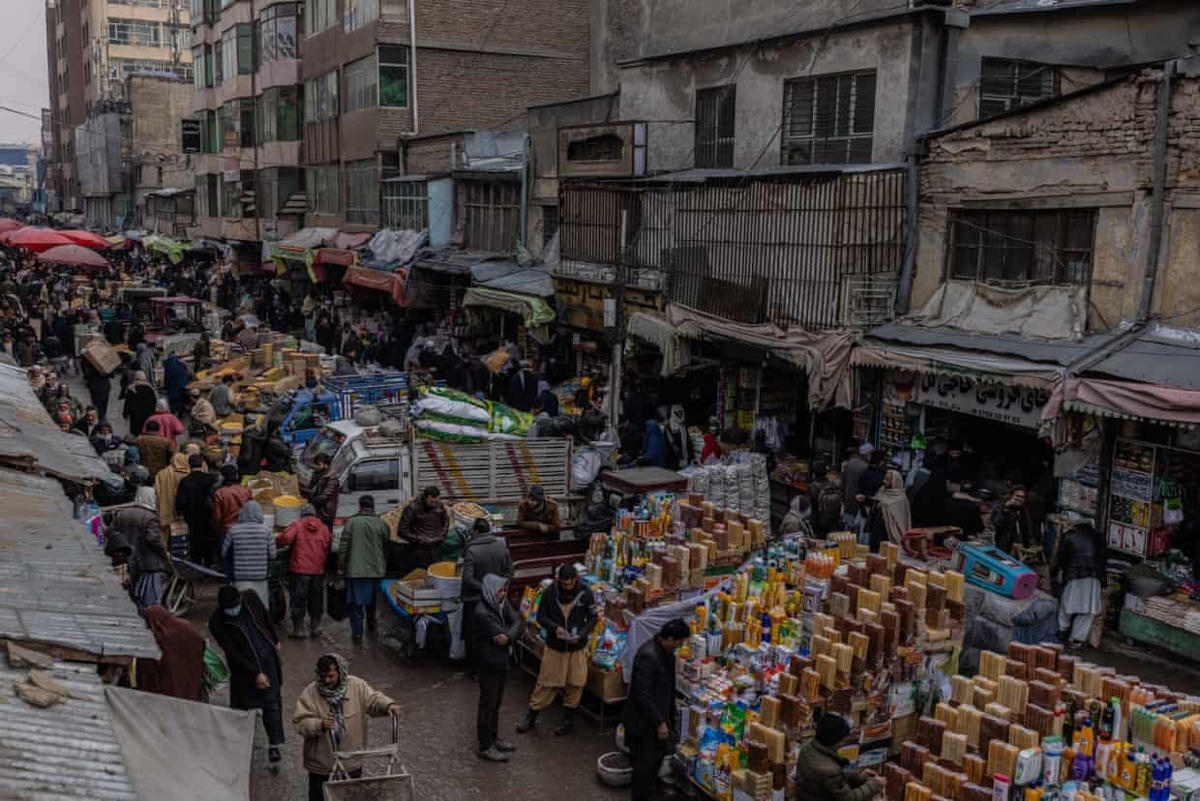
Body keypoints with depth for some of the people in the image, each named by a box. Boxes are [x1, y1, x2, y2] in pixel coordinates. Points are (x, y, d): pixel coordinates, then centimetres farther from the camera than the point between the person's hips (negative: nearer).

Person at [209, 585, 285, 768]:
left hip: (267, 656, 2)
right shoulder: (216, 622, -22)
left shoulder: (250, 598, -13)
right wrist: (255, 674, -18)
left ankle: (274, 746, 6)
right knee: (242, 704, 10)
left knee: (271, 702, 0)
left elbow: (266, 617, 8)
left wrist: (275, 641, 18)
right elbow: (232, 653, -19)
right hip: (243, 666, -2)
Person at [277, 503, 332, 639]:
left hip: (300, 570, -3)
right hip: (318, 571, 3)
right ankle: (315, 627, 19)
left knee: (298, 601, 3)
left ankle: (298, 629, 4)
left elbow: (286, 538, -18)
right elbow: (330, 545, 3)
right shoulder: (324, 528, 8)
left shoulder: (296, 525, -1)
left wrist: (275, 545, -1)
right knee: (316, 601, 14)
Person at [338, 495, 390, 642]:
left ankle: (357, 633, 4)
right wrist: (384, 566, 23)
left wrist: (341, 564, 5)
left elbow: (343, 546, -6)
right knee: (372, 601, 20)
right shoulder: (382, 524, 0)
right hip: (376, 570, 2)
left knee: (356, 603, 4)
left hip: (355, 570, -2)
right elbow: (387, 547, 9)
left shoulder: (351, 522, -6)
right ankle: (371, 624, 33)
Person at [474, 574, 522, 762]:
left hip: (501, 661, 8)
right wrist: (509, 636, -6)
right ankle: (485, 747, 13)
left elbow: (517, 622, -9)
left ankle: (493, 738, 33)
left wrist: (508, 636, -25)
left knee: (496, 703, 19)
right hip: (489, 663, -8)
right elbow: (501, 633, -25)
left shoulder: (503, 604, 2)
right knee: (487, 704, 3)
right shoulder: (482, 613, -24)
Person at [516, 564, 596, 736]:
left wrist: (581, 635, -18)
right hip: (554, 646, 0)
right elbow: (541, 616, -2)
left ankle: (568, 720, 25)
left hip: (577, 646, 0)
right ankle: (530, 717, 21)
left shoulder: (585, 593, -10)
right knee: (546, 683, 6)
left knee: (575, 684, 8)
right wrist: (555, 627, -20)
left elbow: (592, 618, -2)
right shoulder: (550, 593, -10)